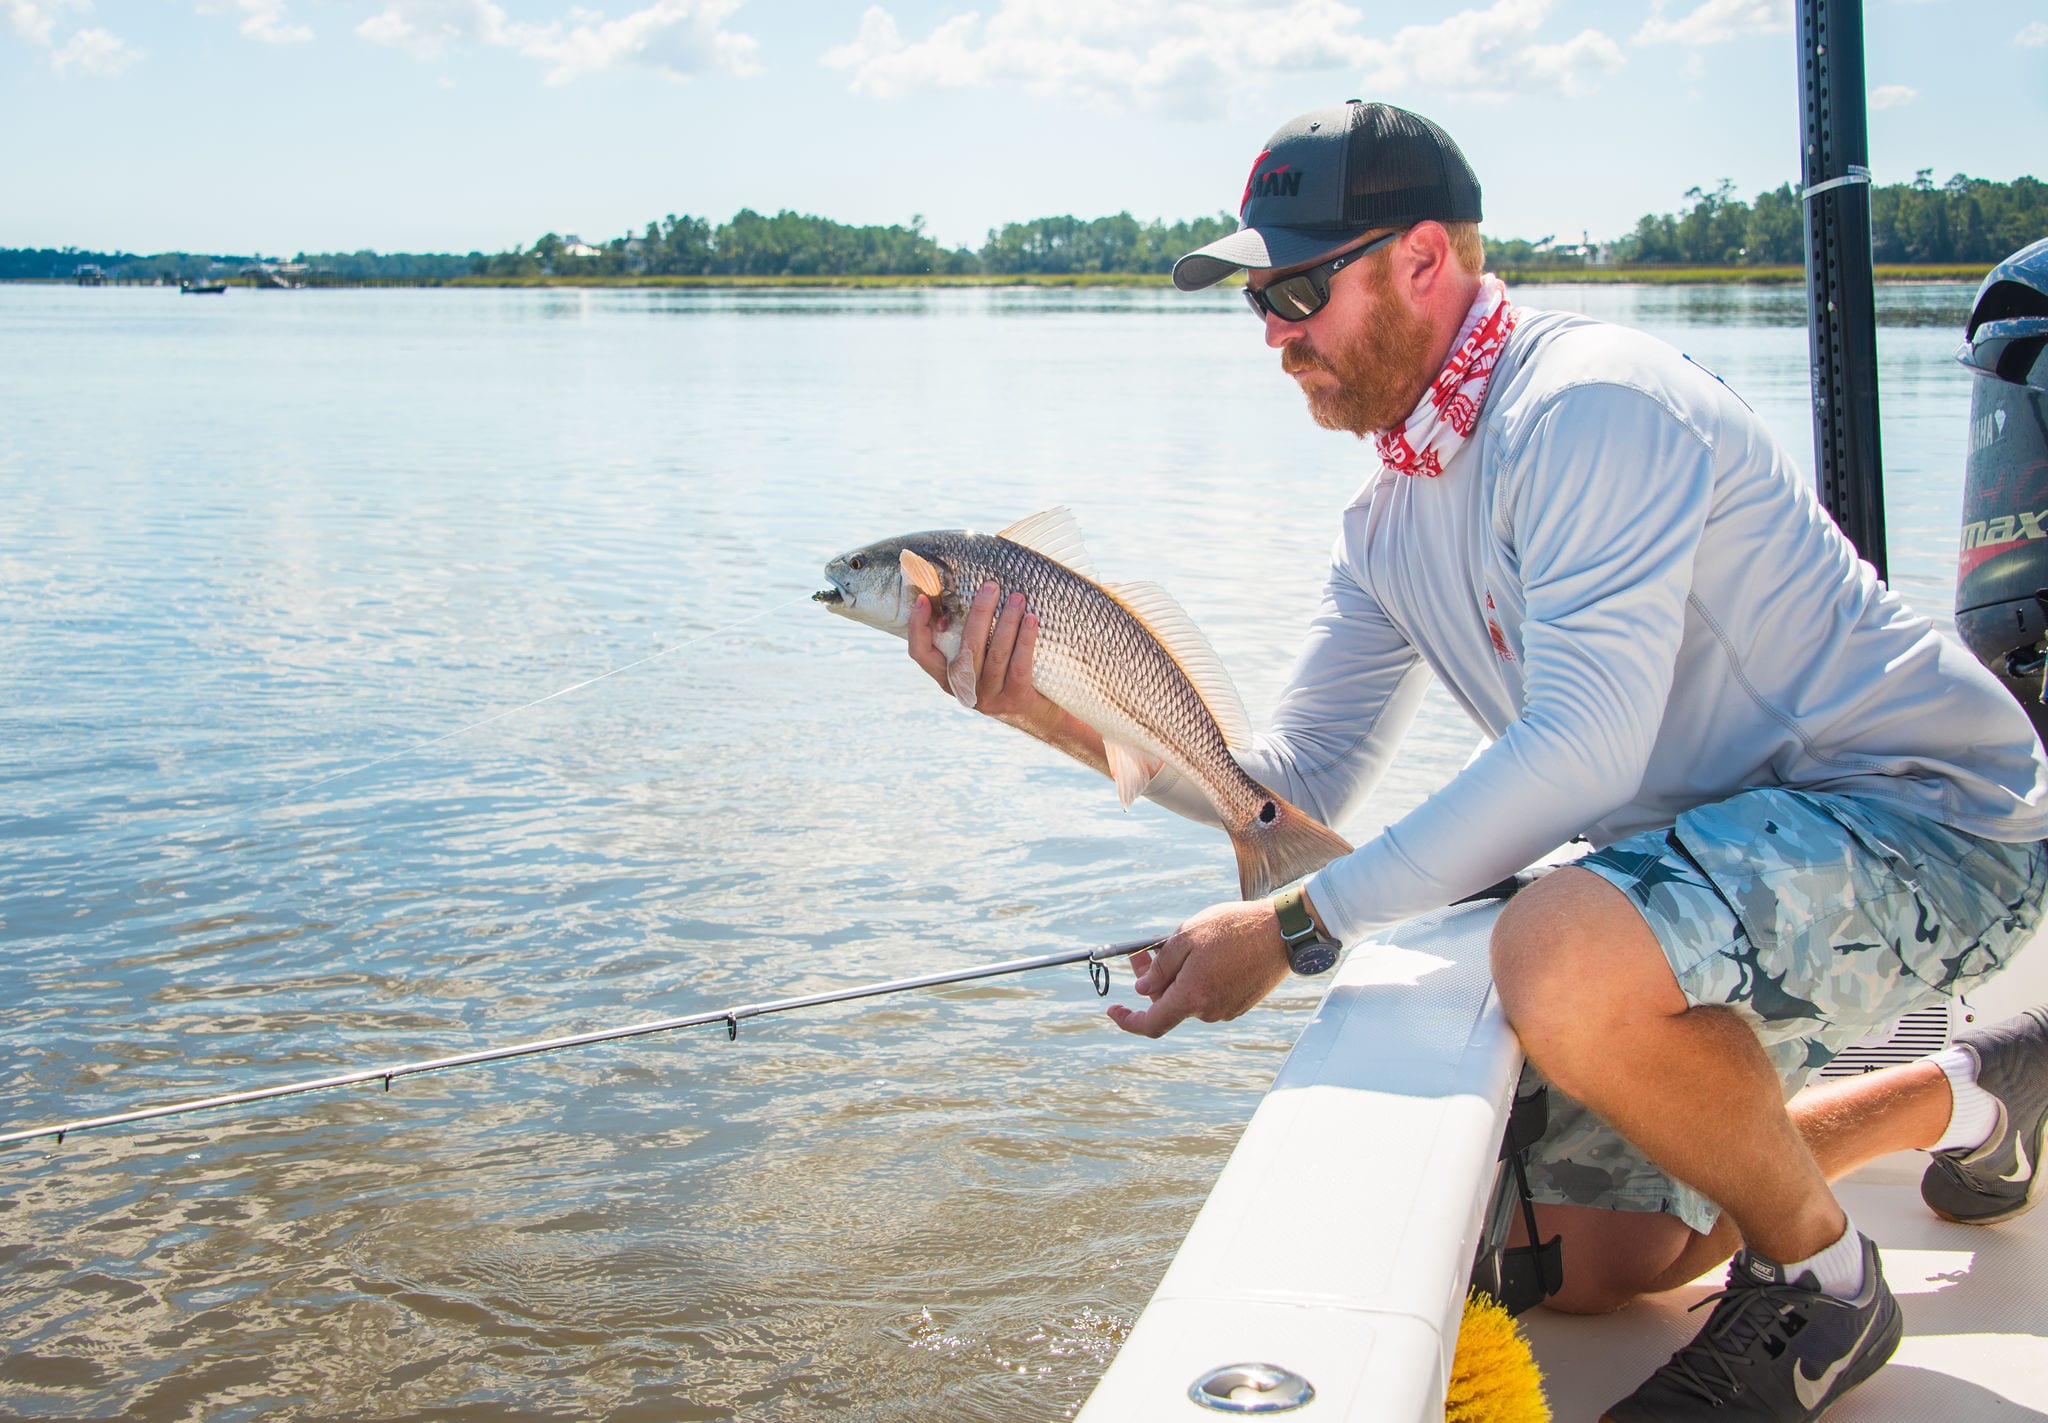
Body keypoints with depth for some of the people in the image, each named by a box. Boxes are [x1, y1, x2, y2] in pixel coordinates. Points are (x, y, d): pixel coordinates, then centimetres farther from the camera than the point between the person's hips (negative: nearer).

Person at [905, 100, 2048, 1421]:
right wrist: (1074, 725, -10)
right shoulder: (1390, 519, 7)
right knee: (1570, 1256, 16)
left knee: (1566, 954, -39)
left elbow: (1581, 752, -31)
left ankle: (1819, 1278, -9)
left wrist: (1292, 928, -29)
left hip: (1927, 814, -9)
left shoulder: (1587, 405, -22)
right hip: (1717, 851, 10)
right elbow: (1299, 791, 5)